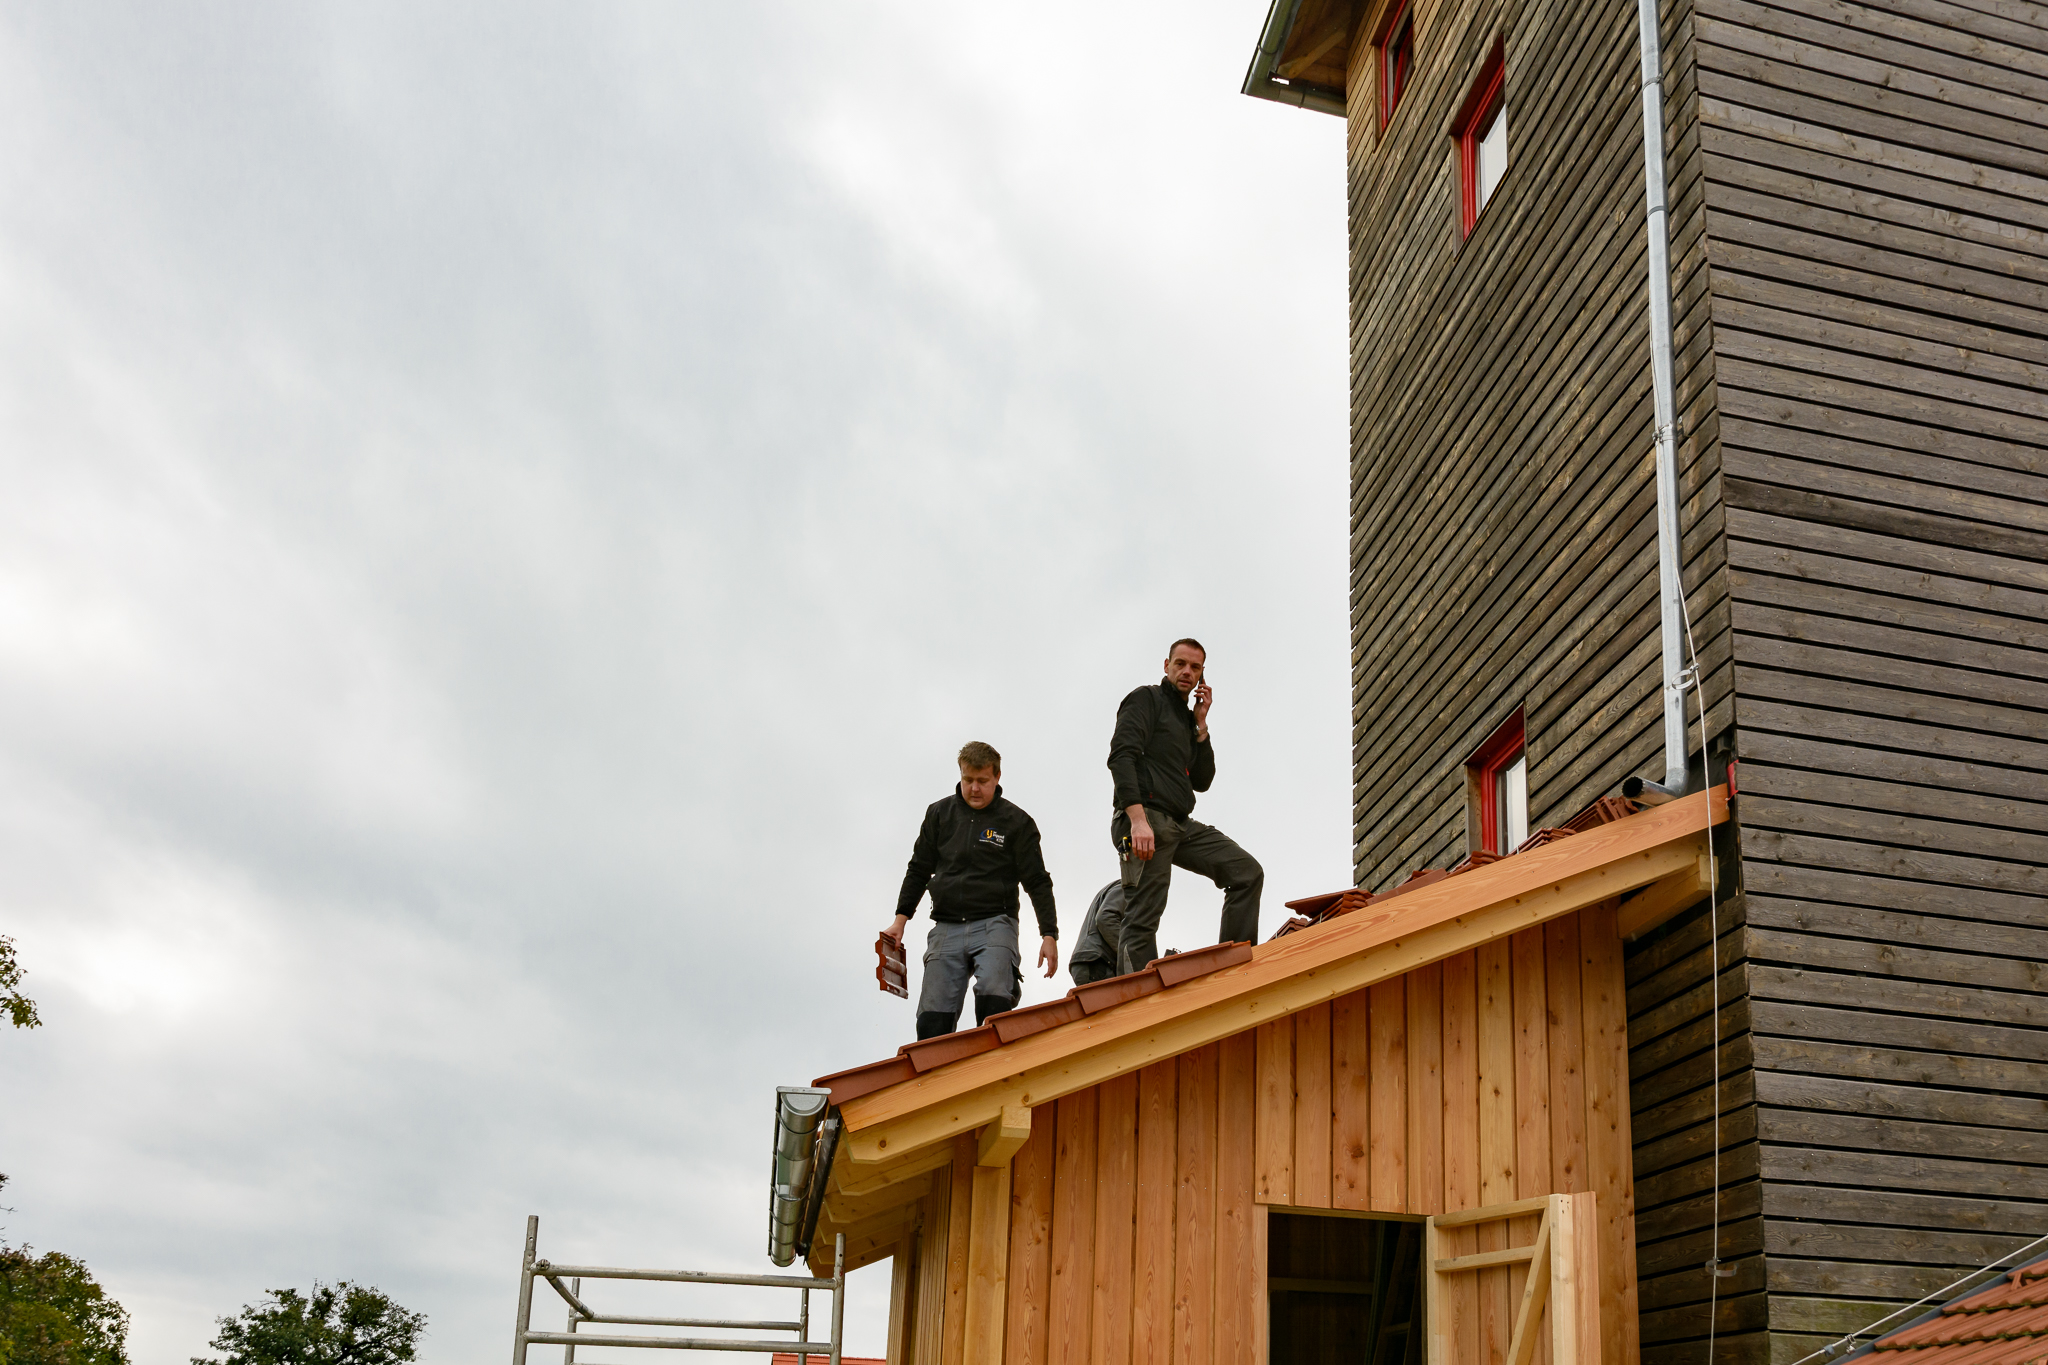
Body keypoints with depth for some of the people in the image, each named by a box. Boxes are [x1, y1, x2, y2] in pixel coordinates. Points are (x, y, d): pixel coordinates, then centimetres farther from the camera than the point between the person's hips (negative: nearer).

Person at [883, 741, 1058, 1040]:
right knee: (932, 1018, -7)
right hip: (946, 928, 3)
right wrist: (900, 918, 10)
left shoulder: (1016, 822, 4)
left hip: (994, 923, -3)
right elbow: (919, 870, 19)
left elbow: (1037, 882, 4)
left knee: (994, 995, -29)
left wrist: (1050, 935, -5)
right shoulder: (939, 814, 13)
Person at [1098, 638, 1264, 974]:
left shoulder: (1187, 720, 26)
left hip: (1181, 825, 8)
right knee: (1142, 920, -11)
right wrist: (1138, 819, -24)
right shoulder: (1147, 699, 2)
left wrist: (1201, 725, 11)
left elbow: (1201, 781, 18)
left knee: (1247, 871, -2)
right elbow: (1121, 756, -13)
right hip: (1145, 822, -8)